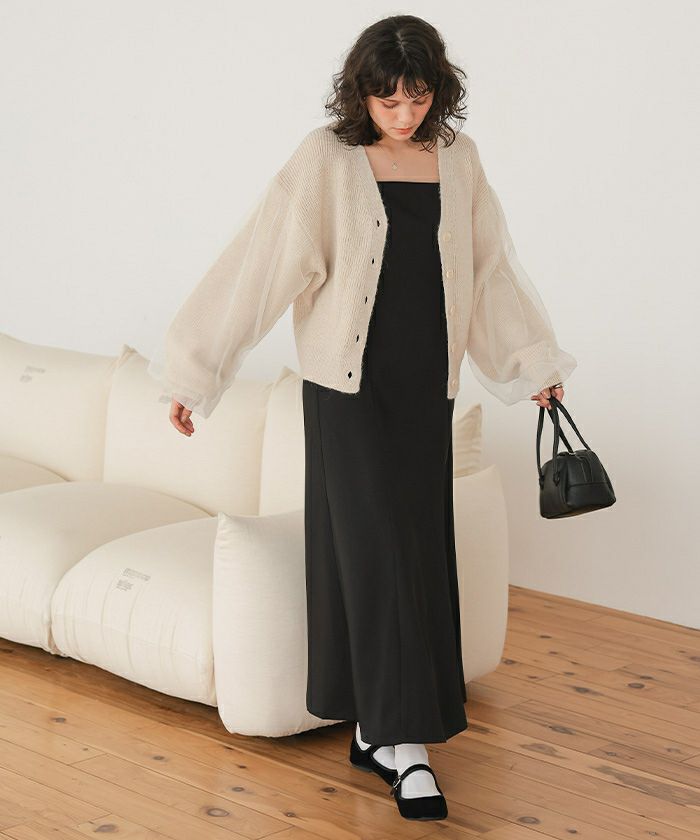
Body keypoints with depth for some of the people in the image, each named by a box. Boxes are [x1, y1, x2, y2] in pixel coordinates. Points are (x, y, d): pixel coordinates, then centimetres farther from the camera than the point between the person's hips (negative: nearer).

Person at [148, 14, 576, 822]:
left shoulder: (458, 161, 5)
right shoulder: (324, 161, -8)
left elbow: (492, 268, 16)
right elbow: (257, 264, -10)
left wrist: (534, 363, 24)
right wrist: (192, 370, -12)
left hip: (426, 390, 4)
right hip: (348, 386, -4)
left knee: (417, 555, 6)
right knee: (377, 550, -6)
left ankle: (376, 728, 17)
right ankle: (404, 744, -2)